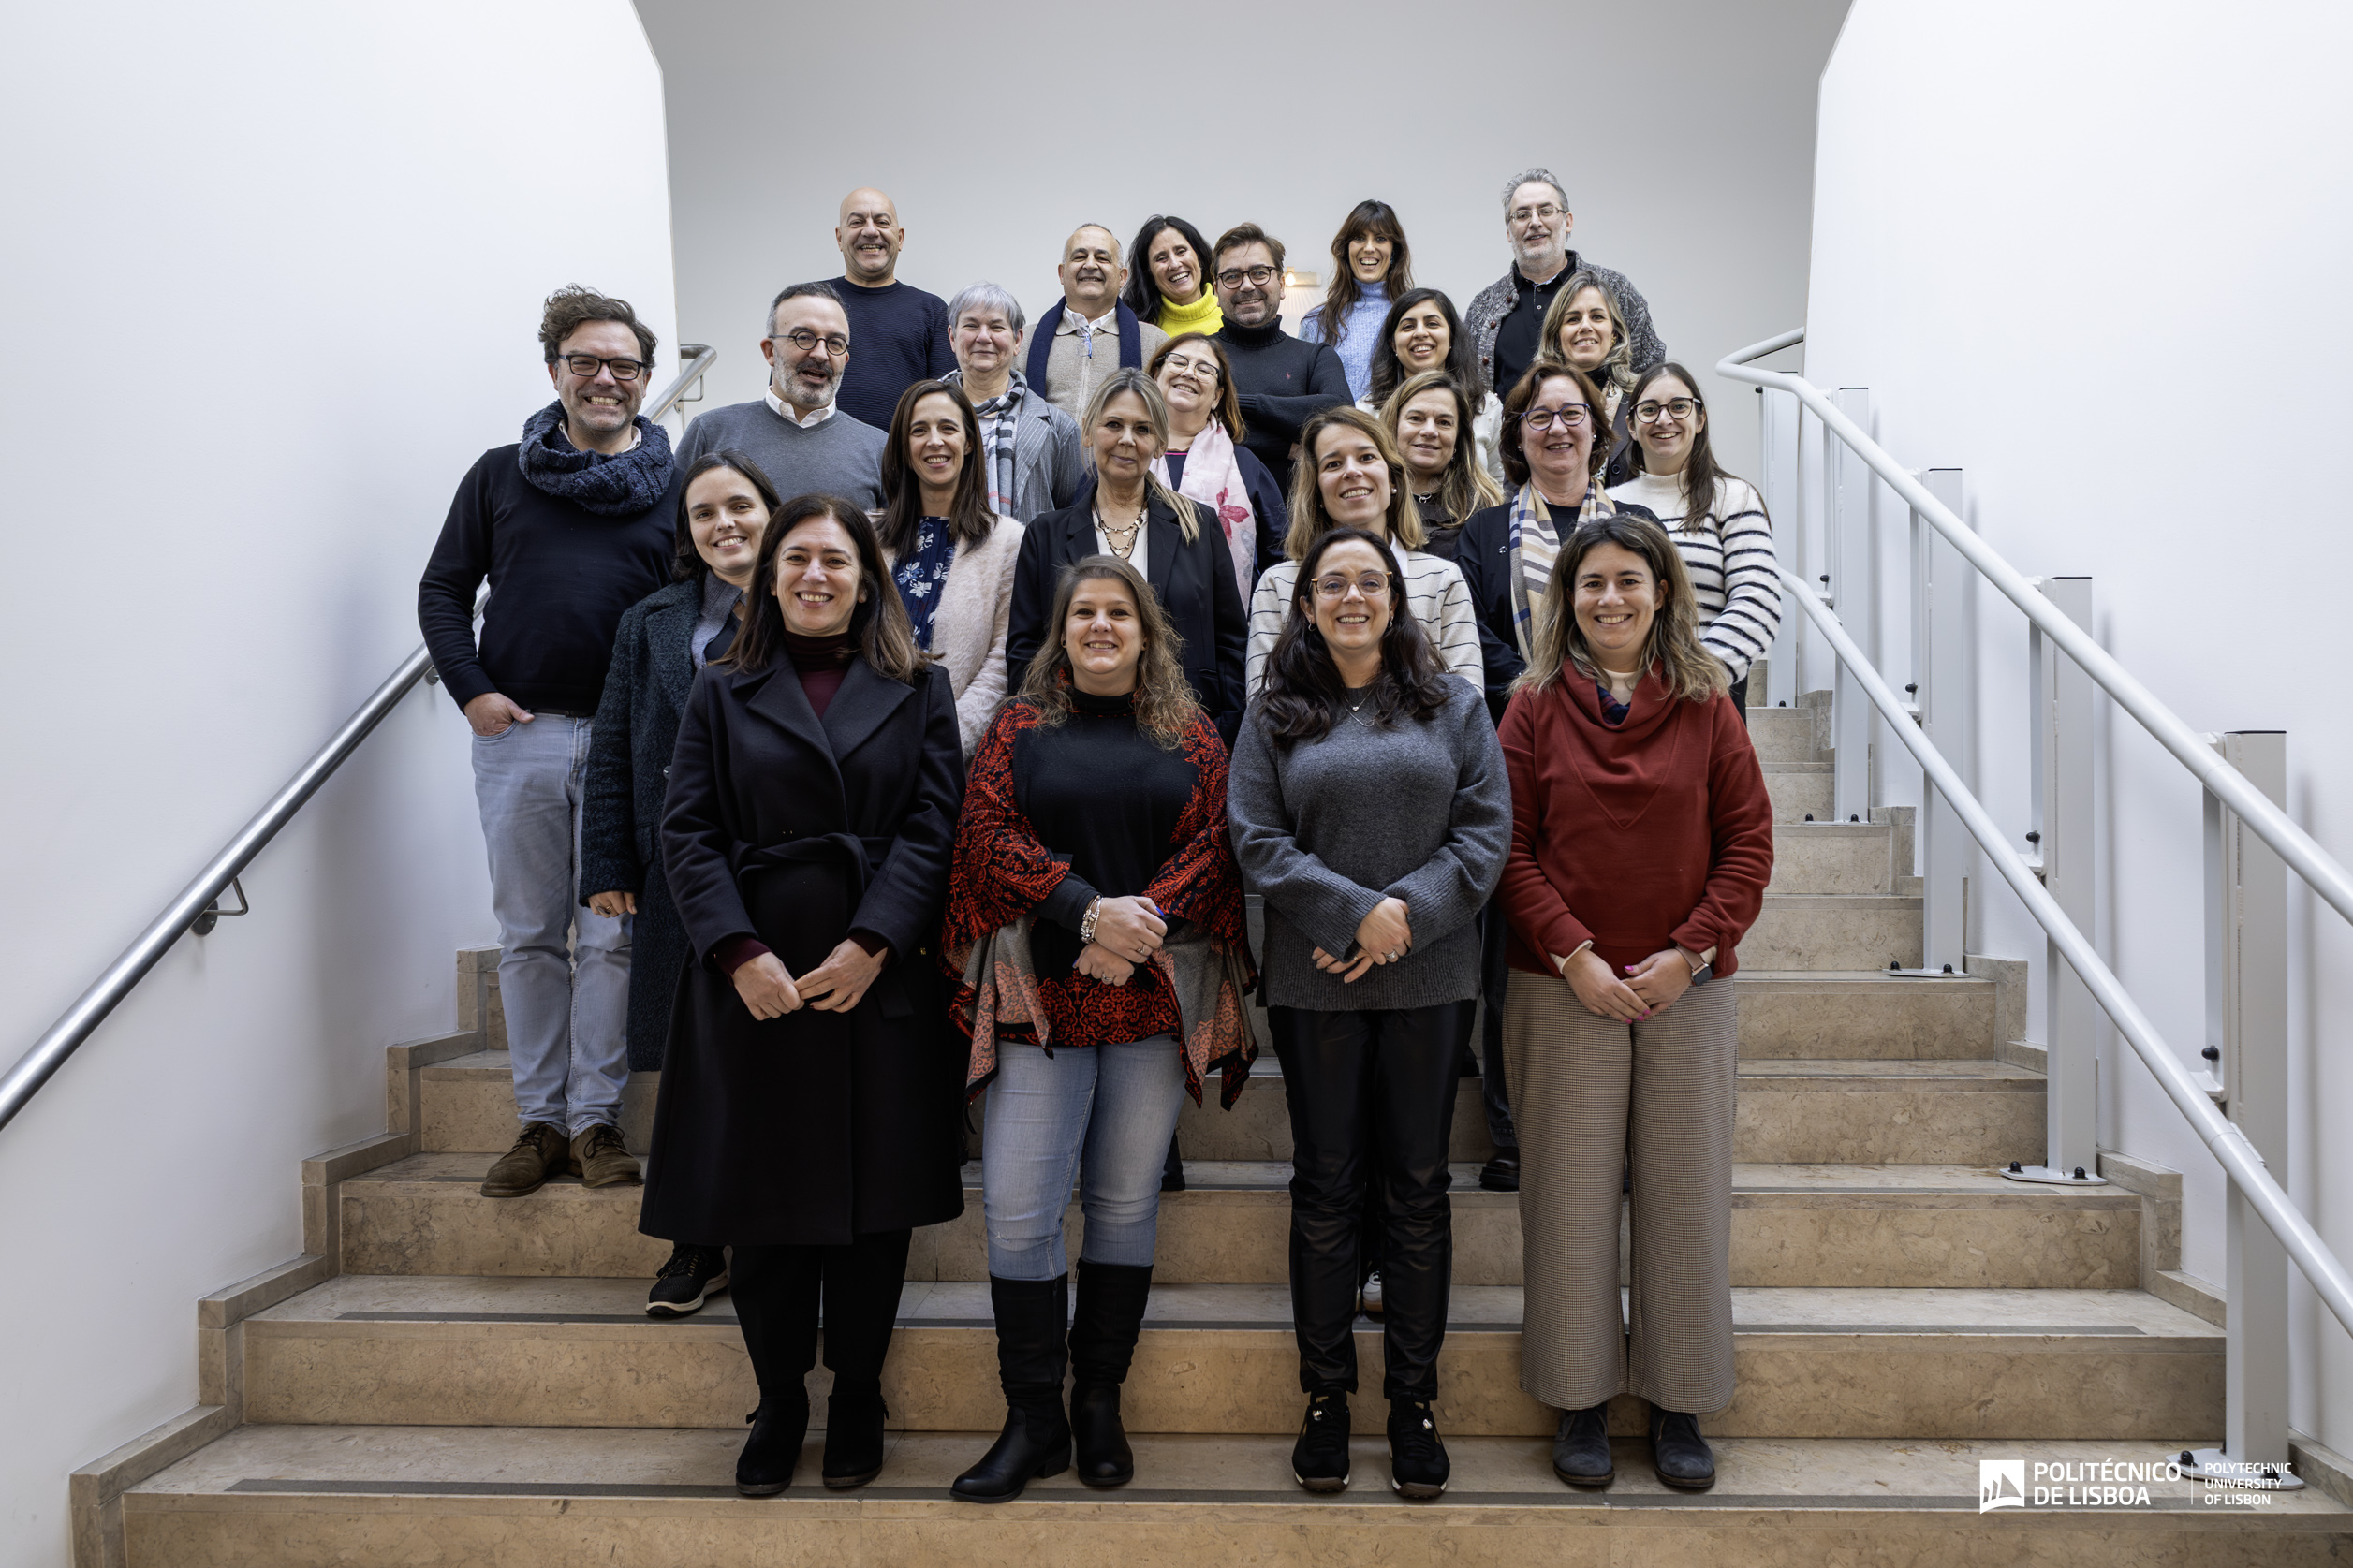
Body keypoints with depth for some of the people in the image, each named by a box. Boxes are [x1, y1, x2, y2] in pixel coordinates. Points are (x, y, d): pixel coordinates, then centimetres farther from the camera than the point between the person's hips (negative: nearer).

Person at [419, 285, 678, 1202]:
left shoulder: (677, 485, 6)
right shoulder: (500, 475, 10)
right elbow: (443, 589, 12)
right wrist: (470, 690, -1)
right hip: (517, 736, 2)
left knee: (612, 935, 2)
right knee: (528, 936, 7)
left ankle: (595, 1119, 12)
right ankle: (540, 1121, 17)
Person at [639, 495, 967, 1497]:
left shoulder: (919, 692, 8)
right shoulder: (722, 694, 9)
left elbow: (933, 827, -1)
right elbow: (689, 835, 1)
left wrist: (872, 943, -14)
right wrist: (741, 953, -13)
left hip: (880, 981, 0)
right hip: (756, 983, 0)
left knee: (874, 1195, 6)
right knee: (765, 1199, 6)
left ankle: (857, 1399, 23)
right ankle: (780, 1402, 22)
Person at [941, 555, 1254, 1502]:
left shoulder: (1189, 737, 10)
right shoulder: (1019, 728, 9)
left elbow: (1212, 845, 2)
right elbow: (989, 837, -2)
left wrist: (1143, 919, -15)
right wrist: (1090, 909, -15)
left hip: (1156, 993, 1)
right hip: (1040, 993, 0)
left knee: (1126, 1201, 7)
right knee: (1019, 1208, -5)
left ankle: (1100, 1405, 20)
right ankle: (1034, 1420, 8)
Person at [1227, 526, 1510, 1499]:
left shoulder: (1453, 707, 8)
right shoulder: (1275, 717, 7)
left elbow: (1485, 831, 1)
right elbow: (1257, 841, -2)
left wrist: (1408, 915, -14)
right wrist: (1356, 913, -14)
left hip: (1431, 981, 1)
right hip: (1315, 983, 0)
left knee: (1418, 1186, 6)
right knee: (1325, 1185, 6)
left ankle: (1414, 1400, 18)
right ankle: (1325, 1396, 18)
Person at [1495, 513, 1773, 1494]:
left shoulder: (1705, 705, 5)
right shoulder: (1536, 704, 2)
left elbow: (1749, 843, 3)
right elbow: (1510, 846, -3)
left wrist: (1690, 950, -8)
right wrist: (1574, 954, -12)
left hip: (1687, 989, 1)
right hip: (1565, 986, -1)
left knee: (1685, 1192, 7)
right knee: (1572, 1192, 4)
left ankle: (1680, 1405, 22)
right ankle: (1581, 1402, 18)